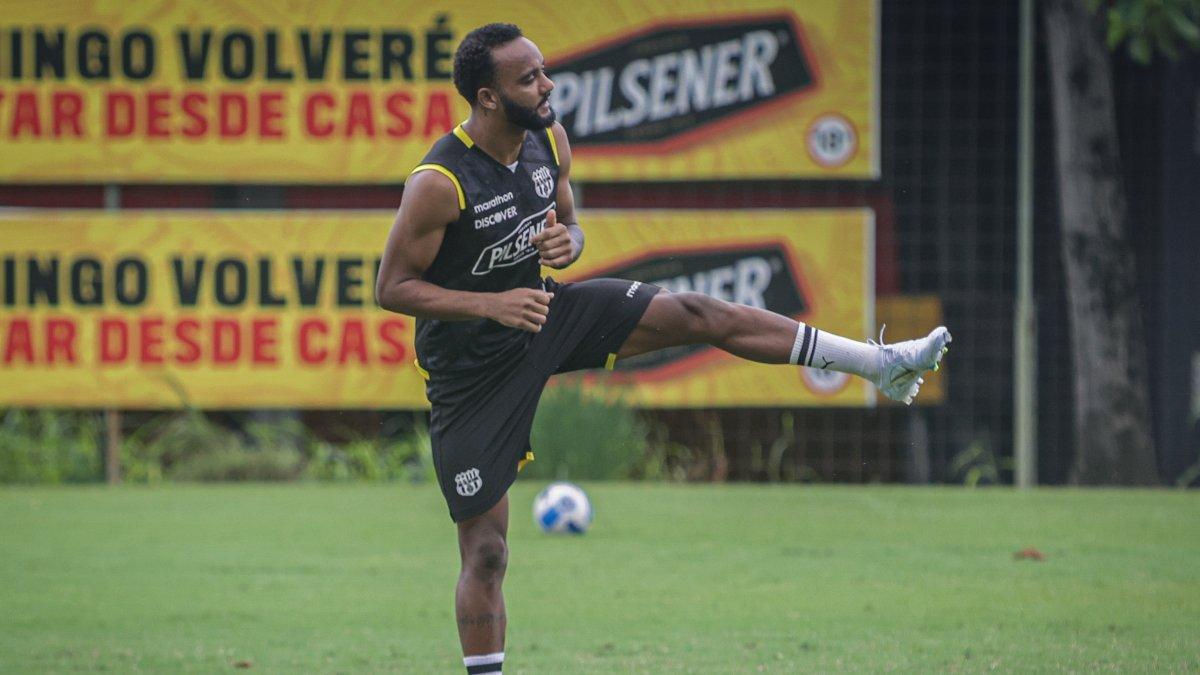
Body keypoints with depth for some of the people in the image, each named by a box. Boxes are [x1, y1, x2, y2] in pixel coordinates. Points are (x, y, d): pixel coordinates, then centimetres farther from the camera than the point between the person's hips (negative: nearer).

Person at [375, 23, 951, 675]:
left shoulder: (549, 140, -5)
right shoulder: (439, 183, -26)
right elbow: (391, 287, -20)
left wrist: (565, 243, -14)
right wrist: (490, 305, -31)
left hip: (542, 313, 6)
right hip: (471, 370, -6)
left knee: (699, 314, -6)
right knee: (485, 553, -4)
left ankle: (883, 365, -3)